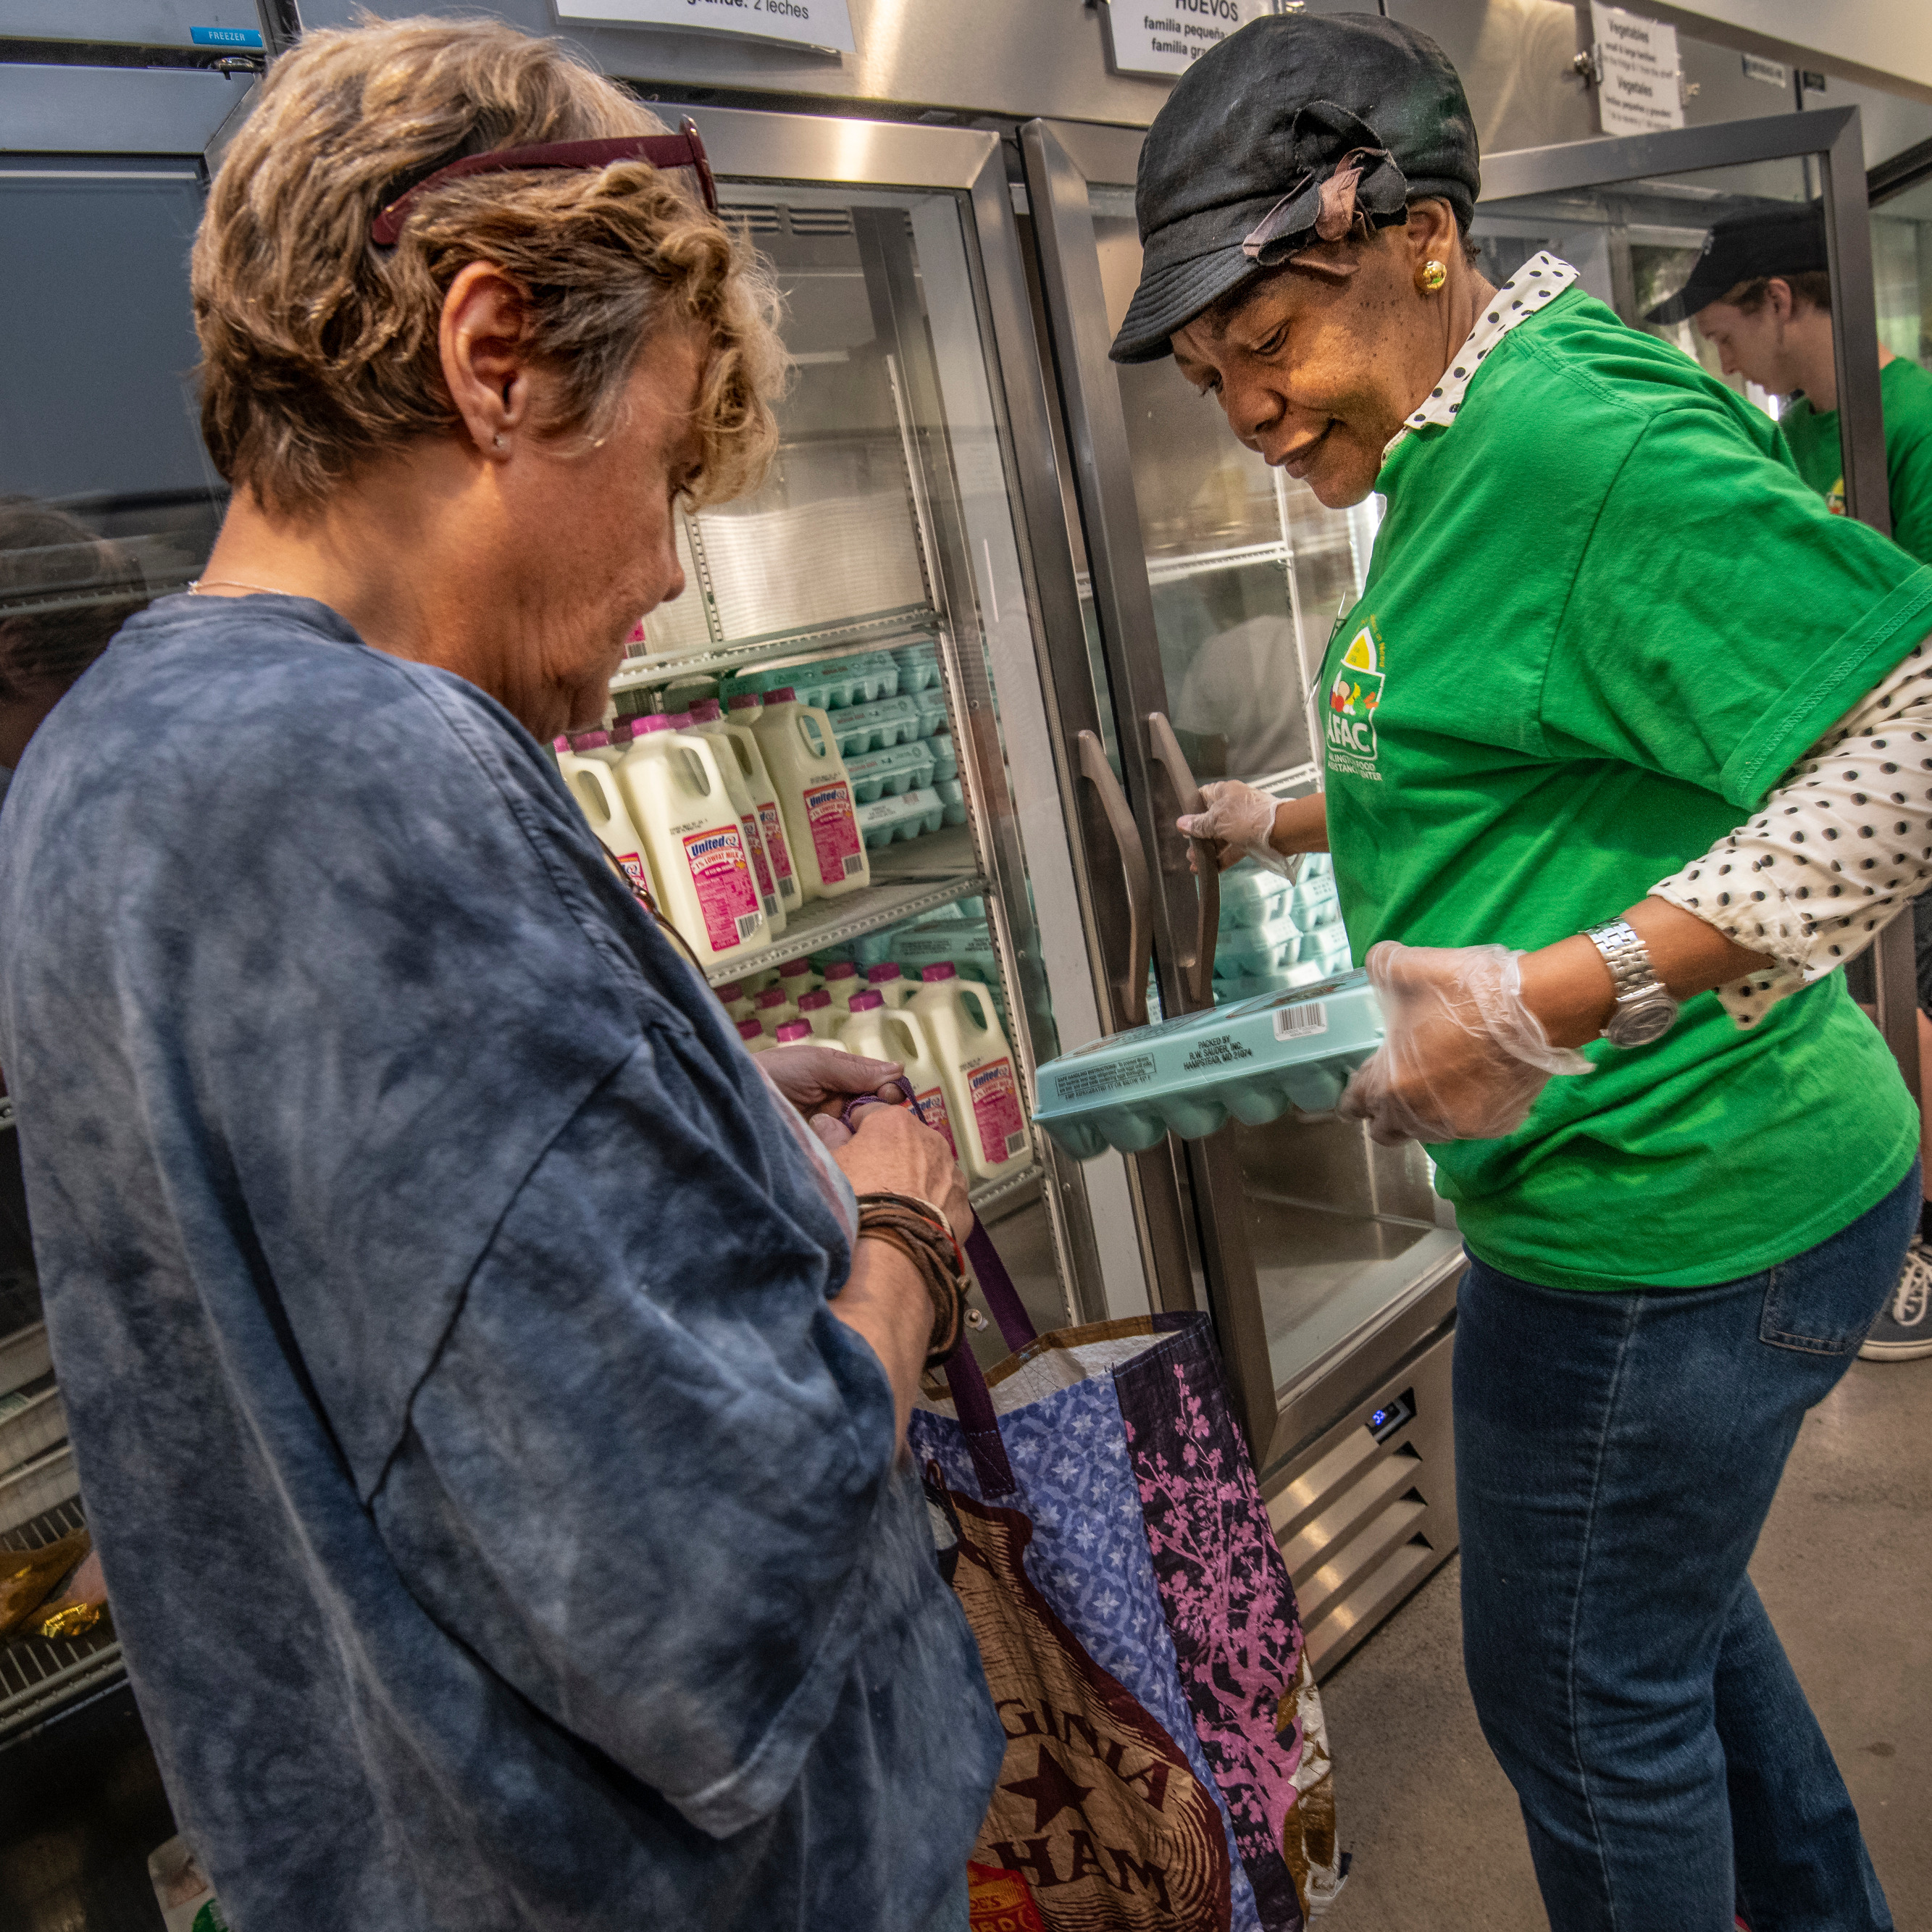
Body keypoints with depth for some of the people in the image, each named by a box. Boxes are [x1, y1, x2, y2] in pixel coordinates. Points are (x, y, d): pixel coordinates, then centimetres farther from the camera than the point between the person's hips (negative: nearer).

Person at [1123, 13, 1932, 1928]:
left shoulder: (1582, 433, -22)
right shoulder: (1453, 455, 9)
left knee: (1588, 1700, 13)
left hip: (1664, 1224, -10)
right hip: (1665, 1195, 10)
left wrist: (1565, 993, -34)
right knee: (1667, 1599, 30)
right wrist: (1307, 822, 20)